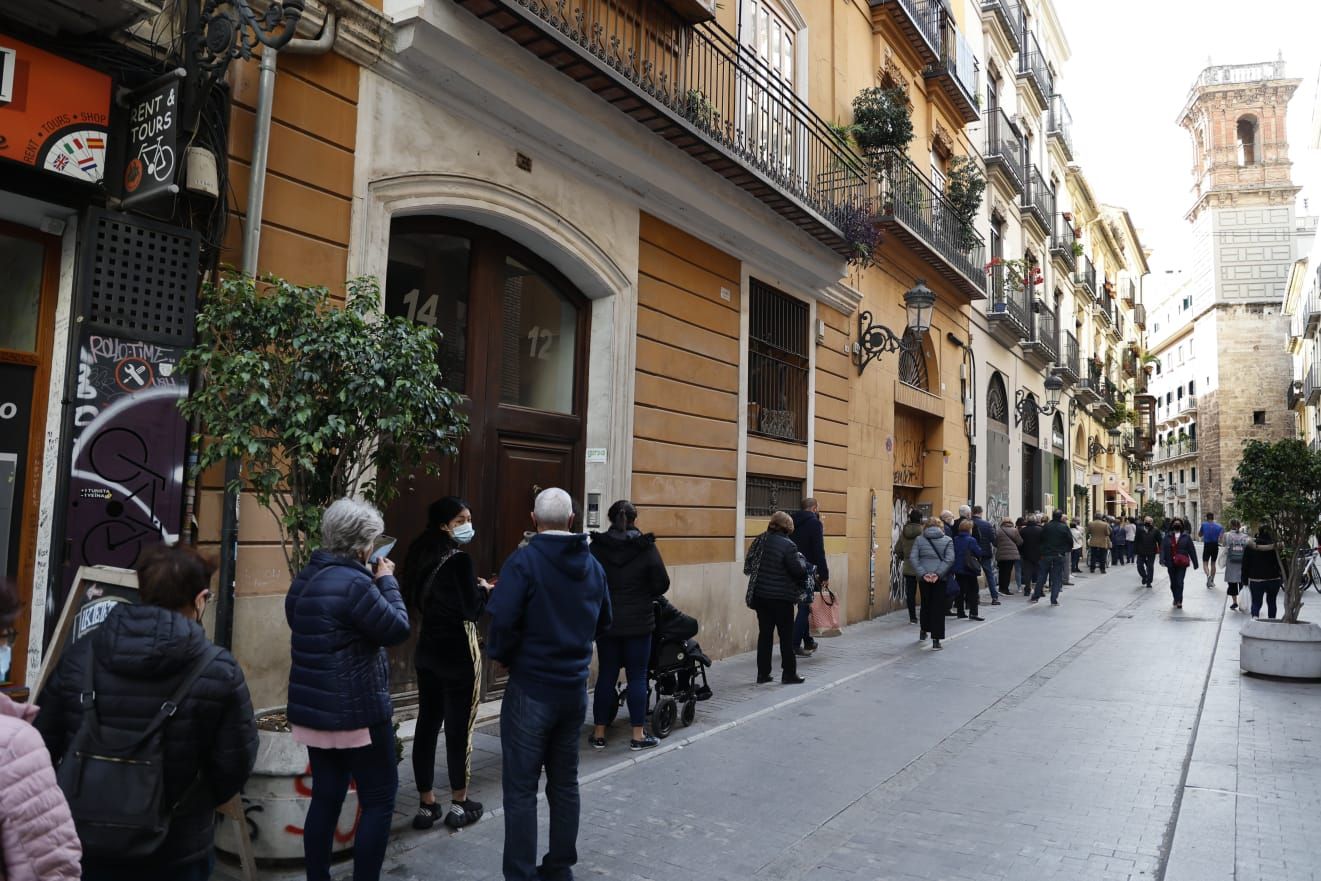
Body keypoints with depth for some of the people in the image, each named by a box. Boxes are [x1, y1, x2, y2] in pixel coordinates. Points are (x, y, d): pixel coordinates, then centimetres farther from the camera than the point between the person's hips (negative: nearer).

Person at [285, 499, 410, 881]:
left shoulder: (305, 579, 8)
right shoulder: (354, 583, -22)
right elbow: (397, 628, -15)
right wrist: (386, 581, -4)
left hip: (313, 709, 9)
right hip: (357, 711, -9)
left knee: (326, 796, 16)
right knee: (379, 799, 5)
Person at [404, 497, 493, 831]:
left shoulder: (422, 555, 7)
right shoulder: (459, 559, -18)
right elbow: (471, 611, -19)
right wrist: (484, 590, 0)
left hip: (427, 650, 8)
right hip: (458, 653, -8)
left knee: (427, 725, 11)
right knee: (459, 728, 4)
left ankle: (426, 805, 20)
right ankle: (458, 805, 14)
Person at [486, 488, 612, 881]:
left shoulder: (523, 561, -14)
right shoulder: (592, 565, 5)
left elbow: (503, 620, -22)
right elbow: (602, 624, 13)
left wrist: (499, 655, -5)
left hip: (531, 689, -5)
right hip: (575, 688, 6)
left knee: (520, 789, 4)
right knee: (565, 782, 17)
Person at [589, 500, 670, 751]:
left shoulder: (596, 547, -4)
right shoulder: (646, 547, -9)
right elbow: (662, 583, -6)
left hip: (606, 621, 2)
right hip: (638, 622, -2)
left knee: (606, 675, 11)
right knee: (637, 676, 7)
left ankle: (599, 734, 17)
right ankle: (638, 735, 12)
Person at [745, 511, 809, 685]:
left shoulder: (759, 540, 3)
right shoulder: (787, 545, -16)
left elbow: (748, 566, 9)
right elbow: (798, 571, -14)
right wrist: (802, 560, 5)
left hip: (760, 595, 6)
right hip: (781, 597, -6)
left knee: (764, 633, 12)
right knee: (786, 636, 6)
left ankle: (763, 673, 15)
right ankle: (789, 673, 13)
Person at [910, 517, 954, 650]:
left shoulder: (919, 539, 3)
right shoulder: (948, 540, 0)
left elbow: (912, 558, -6)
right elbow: (950, 559, -12)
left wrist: (922, 573, -10)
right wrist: (938, 573, -15)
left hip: (924, 578, 2)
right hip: (940, 578, -2)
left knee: (925, 604, 20)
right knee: (938, 607, 2)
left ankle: (923, 633, 34)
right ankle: (936, 641, -1)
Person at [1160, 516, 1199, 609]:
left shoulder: (1186, 537, 2)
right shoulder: (1167, 537, 3)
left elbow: (1192, 550, 4)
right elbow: (1162, 548, -4)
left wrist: (1195, 563, 5)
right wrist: (1162, 559, -18)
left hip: (1182, 564, -2)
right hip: (1171, 564, 2)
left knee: (1179, 582, -11)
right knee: (1173, 583, 11)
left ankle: (1179, 601, -8)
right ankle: (1177, 600, 29)